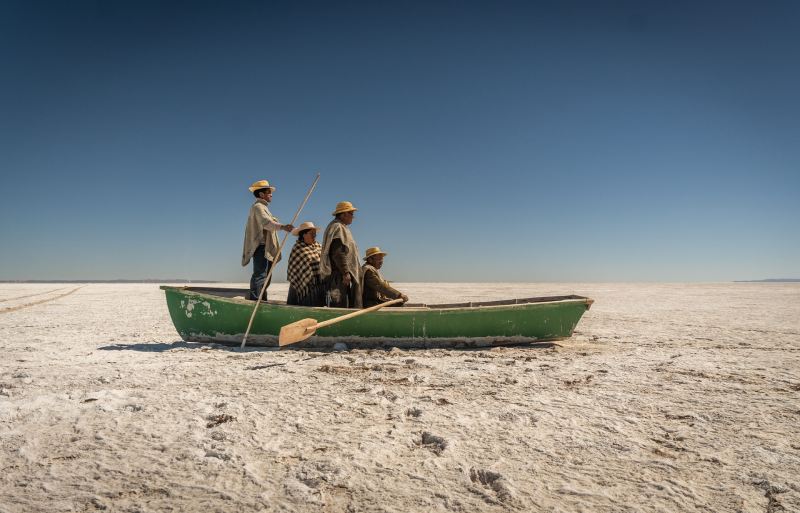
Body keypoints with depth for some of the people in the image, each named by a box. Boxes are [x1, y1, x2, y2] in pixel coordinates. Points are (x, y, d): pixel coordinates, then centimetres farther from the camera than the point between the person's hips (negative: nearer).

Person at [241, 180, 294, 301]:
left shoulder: (262, 207, 26)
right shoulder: (258, 207, -8)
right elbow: (266, 222, -28)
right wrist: (282, 227, -42)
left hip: (266, 248, 11)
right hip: (261, 246, -11)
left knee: (265, 276, 13)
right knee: (260, 275, -16)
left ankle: (262, 300, 17)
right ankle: (255, 299, -21)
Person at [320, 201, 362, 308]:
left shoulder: (342, 228, 23)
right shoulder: (337, 227, -10)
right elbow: (338, 252, -19)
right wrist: (345, 272, -22)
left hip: (341, 275, 11)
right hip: (338, 274, -11)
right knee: (338, 304, -12)